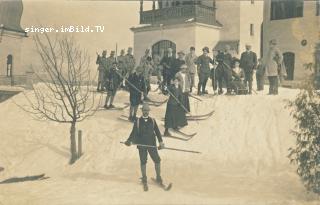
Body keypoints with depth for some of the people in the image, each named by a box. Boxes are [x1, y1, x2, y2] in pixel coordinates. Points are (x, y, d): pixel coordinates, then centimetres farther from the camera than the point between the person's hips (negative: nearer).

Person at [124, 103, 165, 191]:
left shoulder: (152, 121, 6)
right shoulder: (138, 121, 2)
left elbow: (157, 131, 6)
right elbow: (134, 132, 1)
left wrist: (161, 141, -5)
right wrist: (129, 140, -15)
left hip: (152, 144, 1)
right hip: (141, 145, -1)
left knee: (157, 160, -1)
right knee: (143, 162, 5)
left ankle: (158, 177, 19)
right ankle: (144, 180, 20)